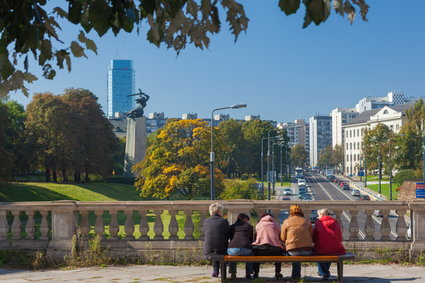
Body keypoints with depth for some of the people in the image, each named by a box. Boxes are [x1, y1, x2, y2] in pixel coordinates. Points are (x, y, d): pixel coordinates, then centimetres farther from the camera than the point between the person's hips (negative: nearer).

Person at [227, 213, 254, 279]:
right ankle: (248, 274, 29)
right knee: (250, 253, 35)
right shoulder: (249, 226, 19)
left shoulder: (232, 226, 23)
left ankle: (233, 274, 32)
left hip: (233, 249, 1)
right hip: (245, 249, -1)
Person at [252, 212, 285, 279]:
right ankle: (277, 272, 29)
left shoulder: (258, 225, 21)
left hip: (261, 250, -1)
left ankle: (256, 273, 26)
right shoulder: (276, 225, 21)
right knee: (279, 253, 36)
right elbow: (280, 238, 22)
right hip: (275, 250, 1)